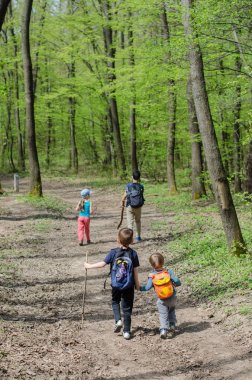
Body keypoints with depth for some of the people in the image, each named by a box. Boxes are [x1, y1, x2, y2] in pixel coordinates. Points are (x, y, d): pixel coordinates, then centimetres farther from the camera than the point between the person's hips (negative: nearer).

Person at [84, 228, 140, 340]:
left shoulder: (113, 253, -11)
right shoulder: (133, 254, -7)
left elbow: (103, 263, -10)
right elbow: (135, 270, -3)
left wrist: (90, 266, 4)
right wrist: (137, 284, 9)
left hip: (116, 285, 0)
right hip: (129, 285, 1)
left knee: (115, 302, 25)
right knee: (127, 307, 11)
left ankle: (118, 320, 3)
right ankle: (126, 331, 13)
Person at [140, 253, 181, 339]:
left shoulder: (152, 276, -11)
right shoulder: (169, 272, -10)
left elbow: (147, 287, -14)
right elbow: (177, 282, -13)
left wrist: (138, 287, 1)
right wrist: (174, 284, 9)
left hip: (161, 300, -1)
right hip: (172, 298, 1)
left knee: (163, 315, 9)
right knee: (171, 312, 26)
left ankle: (163, 330, -8)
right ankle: (172, 326, 19)